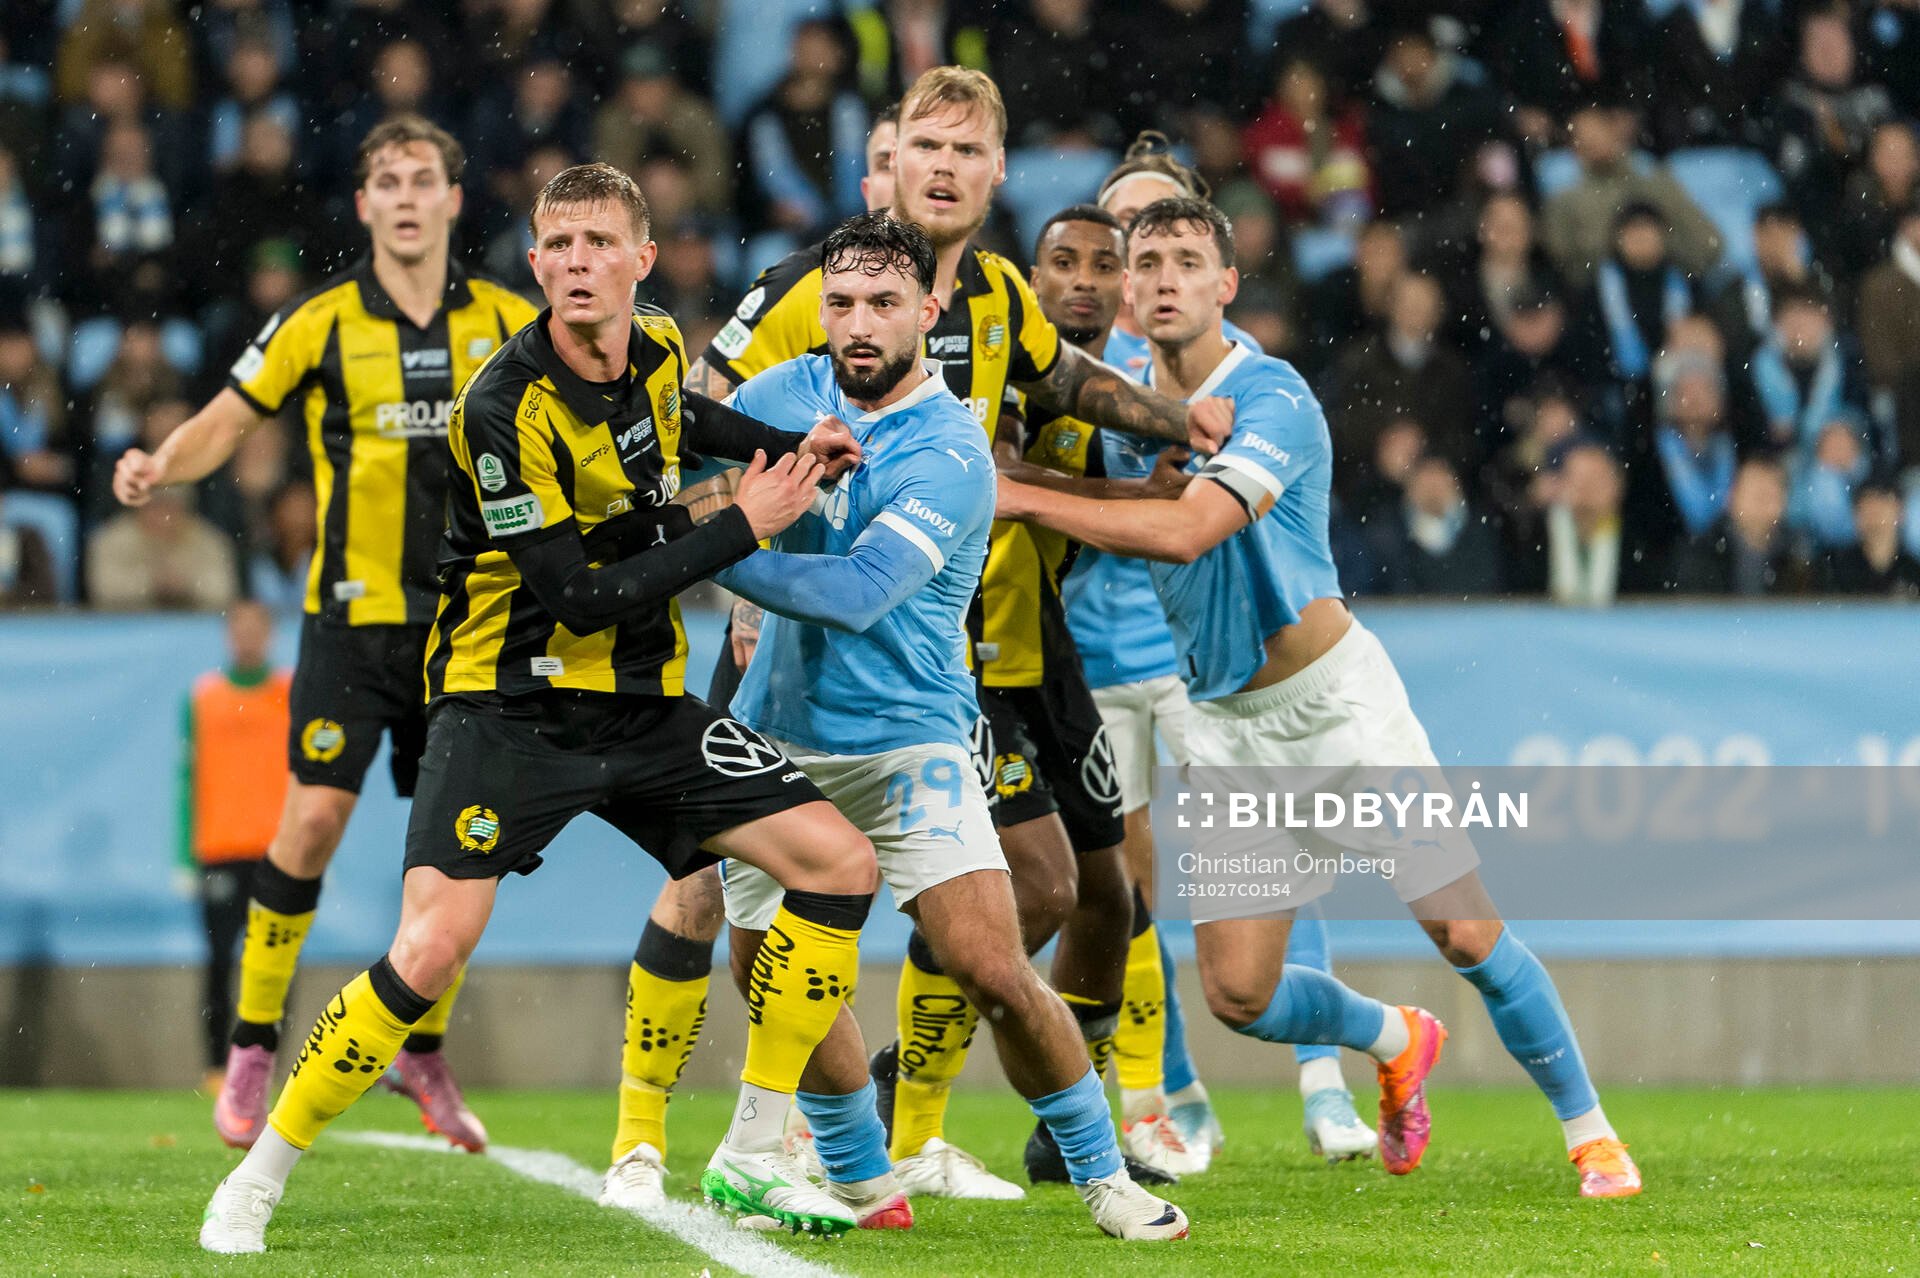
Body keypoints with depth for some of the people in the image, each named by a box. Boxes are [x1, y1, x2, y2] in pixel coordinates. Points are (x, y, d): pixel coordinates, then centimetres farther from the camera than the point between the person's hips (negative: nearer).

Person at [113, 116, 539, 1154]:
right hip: (353, 614, -2)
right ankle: (253, 1050, 1)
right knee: (312, 820, -11)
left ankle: (423, 1051, 21)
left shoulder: (505, 323, 4)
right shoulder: (322, 323, -1)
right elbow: (227, 421, 4)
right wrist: (160, 462, -16)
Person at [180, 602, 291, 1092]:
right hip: (219, 853, 0)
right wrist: (185, 857, 2)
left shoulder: (294, 694, 8)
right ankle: (216, 1066, 0)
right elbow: (189, 776, 8)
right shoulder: (202, 697, 9)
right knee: (220, 961, -3)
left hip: (279, 849, 0)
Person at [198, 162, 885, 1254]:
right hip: (511, 702, -7)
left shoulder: (660, 351, 2)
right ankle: (259, 1181, -6)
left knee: (841, 863, -3)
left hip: (646, 707, 7)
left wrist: (786, 449, 13)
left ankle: (754, 1155, 6)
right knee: (433, 947, -22)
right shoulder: (507, 409, -20)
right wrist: (743, 528, -19)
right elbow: (580, 594, -22)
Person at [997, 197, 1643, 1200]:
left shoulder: (1274, 401, -19)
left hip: (1334, 694, -5)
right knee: (1237, 994, -1)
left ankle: (1587, 1131, 13)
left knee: (1466, 935, -7)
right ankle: (1397, 1043, 30)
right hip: (1224, 724, 6)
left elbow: (1184, 530, -33)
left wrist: (1024, 499, -29)